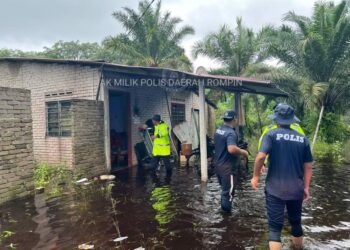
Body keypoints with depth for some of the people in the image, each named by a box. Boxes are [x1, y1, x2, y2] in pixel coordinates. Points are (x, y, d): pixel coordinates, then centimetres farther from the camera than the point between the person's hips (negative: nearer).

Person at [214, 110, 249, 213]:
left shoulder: (218, 130, 8)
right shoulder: (231, 133, -21)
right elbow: (232, 149, -35)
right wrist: (243, 152, -18)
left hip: (218, 165, 9)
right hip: (227, 167, -9)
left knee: (224, 190, 22)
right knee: (228, 192, 2)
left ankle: (224, 211, 33)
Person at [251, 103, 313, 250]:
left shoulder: (271, 134, -8)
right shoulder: (302, 139, 3)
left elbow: (261, 156, -21)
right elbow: (308, 166, 4)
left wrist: (256, 176, -7)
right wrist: (306, 187, 12)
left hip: (275, 189, -4)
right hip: (296, 189, 4)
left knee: (275, 226, 3)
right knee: (296, 222, 25)